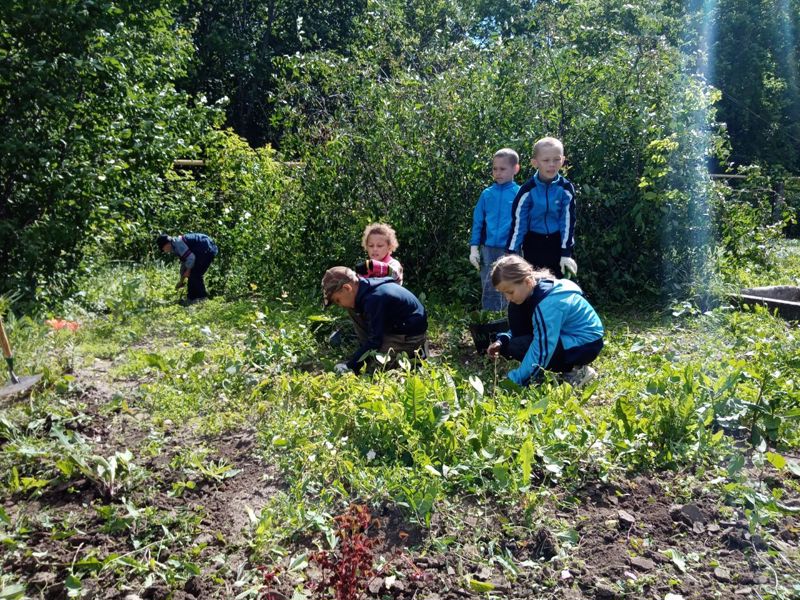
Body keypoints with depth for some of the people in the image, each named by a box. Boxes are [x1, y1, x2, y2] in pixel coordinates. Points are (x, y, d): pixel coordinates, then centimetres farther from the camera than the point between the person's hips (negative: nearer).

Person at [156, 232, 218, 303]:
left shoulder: (178, 244, -16)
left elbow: (191, 258, -21)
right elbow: (184, 262, 25)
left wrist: (188, 270, -4)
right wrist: (181, 281, 29)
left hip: (207, 250, -11)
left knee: (195, 274, -9)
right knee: (192, 274, 14)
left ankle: (202, 297, 1)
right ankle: (192, 297, 20)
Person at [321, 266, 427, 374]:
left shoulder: (374, 299, -30)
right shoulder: (367, 286, -2)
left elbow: (375, 341, -29)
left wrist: (351, 366, -25)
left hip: (411, 335, -9)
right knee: (354, 310, 1)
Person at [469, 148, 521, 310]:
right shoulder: (487, 194, 4)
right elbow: (477, 221, 6)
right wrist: (474, 248, 1)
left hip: (511, 249, -2)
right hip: (488, 249, 2)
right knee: (489, 291, 7)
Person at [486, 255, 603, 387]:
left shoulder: (548, 303, -31)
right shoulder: (532, 290, -4)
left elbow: (541, 351, -31)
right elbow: (519, 330, 9)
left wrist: (514, 380, -27)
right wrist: (502, 341, -9)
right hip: (564, 335, 9)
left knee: (516, 347, -22)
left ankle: (574, 370, -7)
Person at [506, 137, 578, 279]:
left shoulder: (566, 189, -11)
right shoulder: (528, 190, -14)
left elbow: (568, 221, -7)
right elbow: (517, 222, -10)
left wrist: (566, 253, -9)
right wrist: (512, 252, -11)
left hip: (557, 243, 1)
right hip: (534, 243, -1)